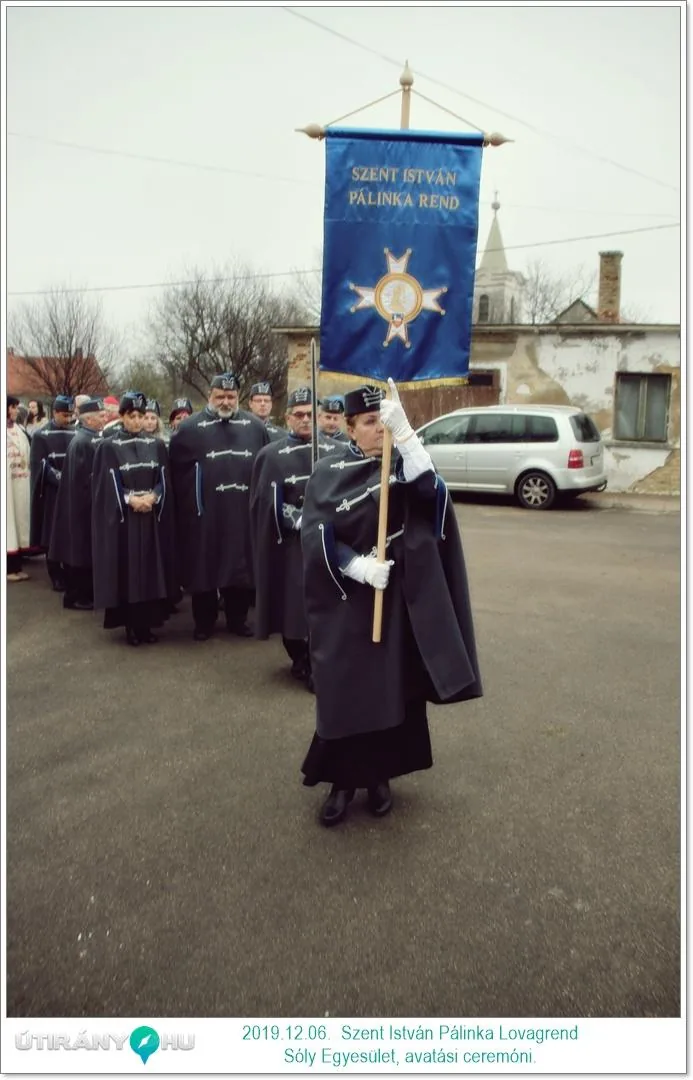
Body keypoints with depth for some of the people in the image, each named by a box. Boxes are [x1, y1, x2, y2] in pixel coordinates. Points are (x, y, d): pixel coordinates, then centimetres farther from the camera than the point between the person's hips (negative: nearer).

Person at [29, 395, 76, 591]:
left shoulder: (75, 434, 6)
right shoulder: (41, 435, -2)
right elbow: (40, 466, -7)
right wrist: (61, 478, -19)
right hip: (52, 493, -2)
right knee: (53, 536, 1)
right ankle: (57, 577, 9)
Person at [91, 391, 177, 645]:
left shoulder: (156, 445, 9)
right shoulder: (108, 447, -1)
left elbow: (164, 480, 4)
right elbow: (109, 485, -5)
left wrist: (152, 498, -14)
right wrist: (131, 500, -18)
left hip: (153, 516, 3)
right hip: (121, 517, -3)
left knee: (151, 568, 4)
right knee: (127, 569, -1)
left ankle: (147, 624, 13)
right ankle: (131, 626, 9)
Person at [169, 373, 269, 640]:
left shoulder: (255, 426, 8)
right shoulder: (190, 428, 1)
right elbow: (177, 471, 0)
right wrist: (187, 504, -2)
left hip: (243, 513, 2)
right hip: (203, 514, -2)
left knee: (241, 565, 9)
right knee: (204, 567, 5)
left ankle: (237, 619, 24)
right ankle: (204, 623, 20)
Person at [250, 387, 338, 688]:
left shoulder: (335, 452, 8)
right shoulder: (271, 455, 2)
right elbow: (269, 503, -5)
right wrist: (302, 522, -15)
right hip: (290, 544, -2)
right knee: (294, 602, 1)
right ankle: (301, 661, 17)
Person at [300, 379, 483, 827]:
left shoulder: (403, 463, 1)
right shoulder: (328, 474, -1)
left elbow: (431, 489, -21)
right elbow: (316, 536, -7)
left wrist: (404, 431, -29)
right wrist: (358, 566, -21)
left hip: (399, 594, 1)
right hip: (344, 598, -1)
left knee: (394, 685, 7)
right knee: (344, 688, 2)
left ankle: (380, 775, 25)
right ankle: (343, 779, 18)